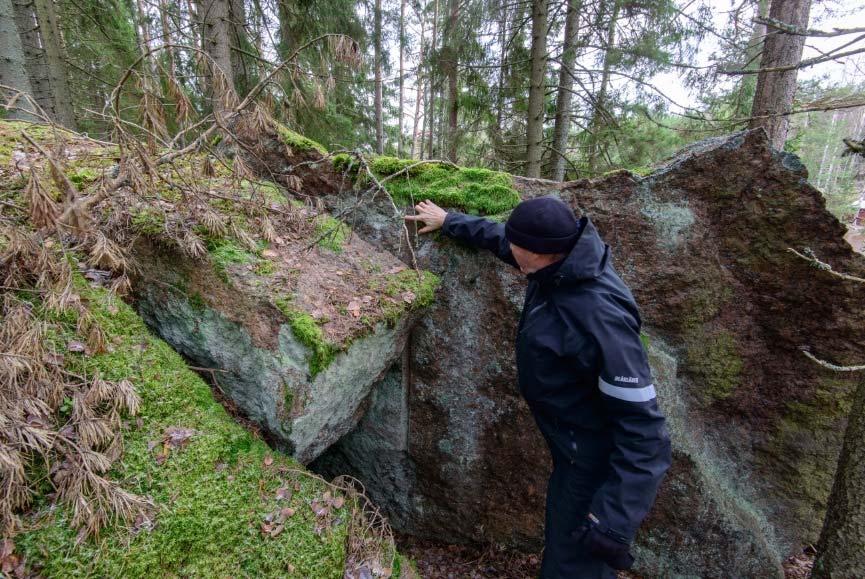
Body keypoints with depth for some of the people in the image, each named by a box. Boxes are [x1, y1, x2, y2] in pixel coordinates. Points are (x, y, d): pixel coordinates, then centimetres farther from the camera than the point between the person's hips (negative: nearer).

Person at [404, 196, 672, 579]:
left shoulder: (600, 317, -36)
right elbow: (498, 236, 10)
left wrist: (614, 519, -31)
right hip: (571, 445, 8)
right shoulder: (559, 263, -10)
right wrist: (449, 221, 21)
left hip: (594, 462, -8)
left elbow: (642, 426, -30)